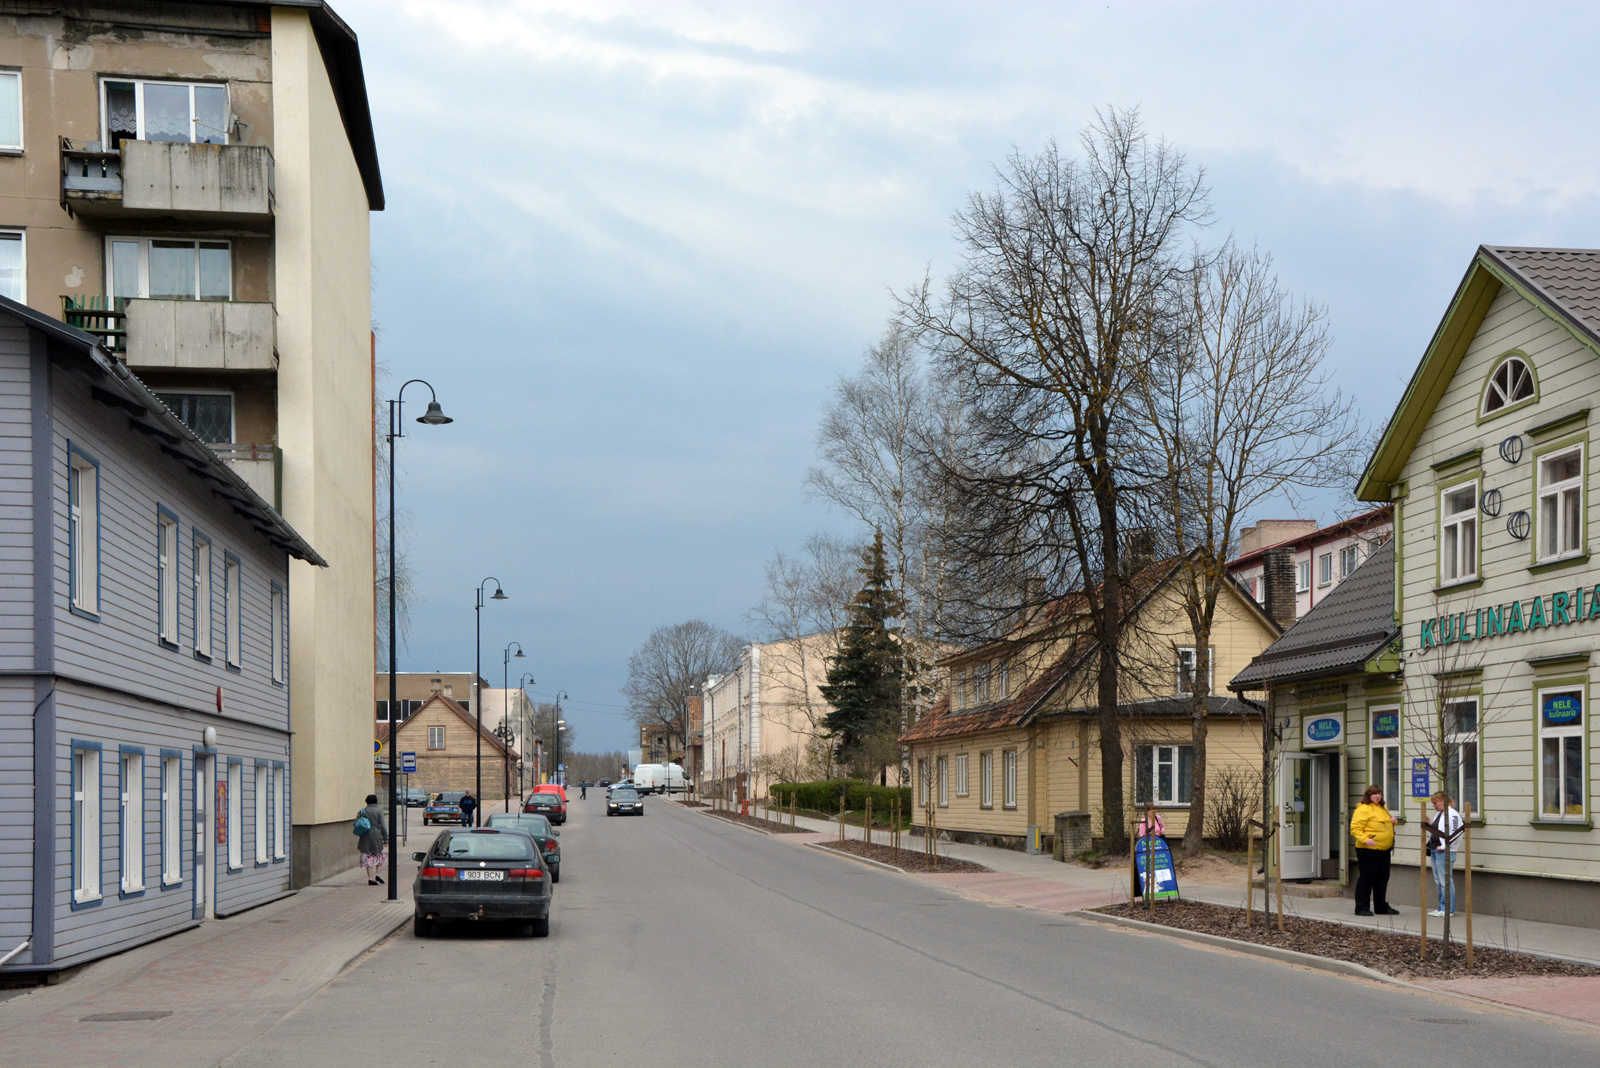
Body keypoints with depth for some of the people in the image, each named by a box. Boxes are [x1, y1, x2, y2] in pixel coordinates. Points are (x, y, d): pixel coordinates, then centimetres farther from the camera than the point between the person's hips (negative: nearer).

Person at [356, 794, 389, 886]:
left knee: (368, 857, 6)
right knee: (380, 855, 15)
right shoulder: (379, 811, -3)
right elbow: (383, 826, -6)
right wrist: (386, 839, -2)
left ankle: (370, 877, 1)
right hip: (376, 836, -2)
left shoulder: (362, 811, 7)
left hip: (364, 837, 3)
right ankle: (378, 873, 3)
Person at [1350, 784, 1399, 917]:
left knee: (1382, 878, 14)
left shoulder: (1382, 809, 19)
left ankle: (1382, 907, 24)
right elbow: (1355, 828, -15)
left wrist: (1392, 822, 13)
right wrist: (1365, 839, -30)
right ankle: (1362, 908, -1)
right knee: (1366, 878, -6)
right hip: (1368, 850, -9)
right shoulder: (1363, 809, -10)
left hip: (1384, 850, 9)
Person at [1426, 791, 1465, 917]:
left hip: (1445, 852, -10)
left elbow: (1455, 834, -17)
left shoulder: (1452, 815, -11)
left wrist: (1443, 846, -17)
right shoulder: (1438, 814, 17)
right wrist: (1430, 825, 8)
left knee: (1446, 881, -7)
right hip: (1434, 851, 10)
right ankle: (1442, 908, 19)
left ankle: (1448, 909, -2)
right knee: (1438, 881, 13)